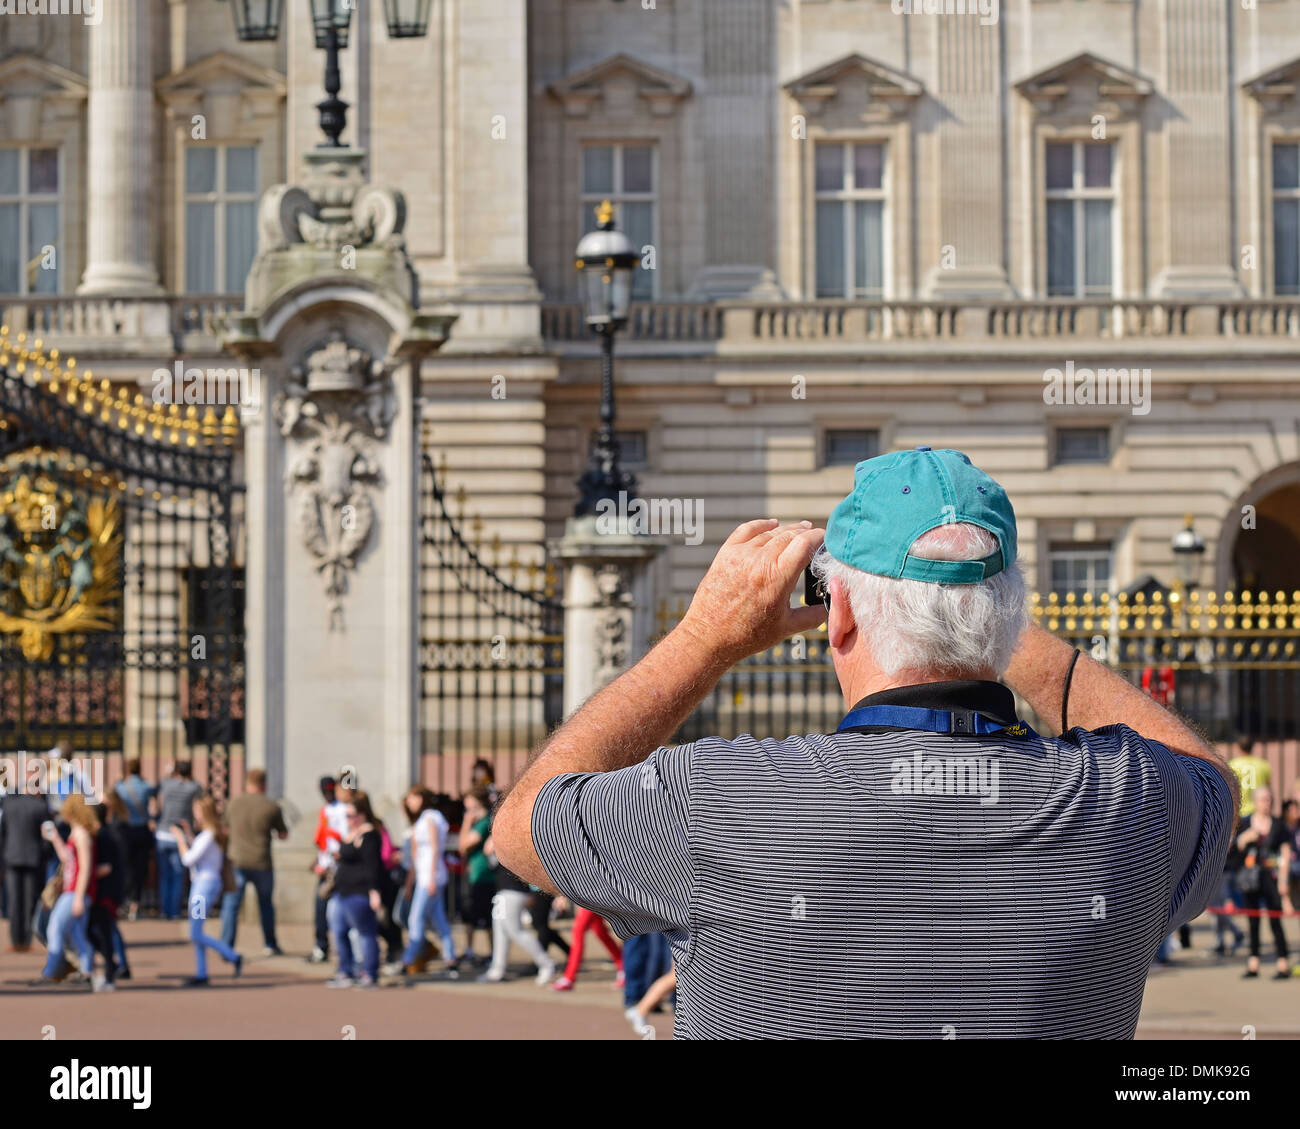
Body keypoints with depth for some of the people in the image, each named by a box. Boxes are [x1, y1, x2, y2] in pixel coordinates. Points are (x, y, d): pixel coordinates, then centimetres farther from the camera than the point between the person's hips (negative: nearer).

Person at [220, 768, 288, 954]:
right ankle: (269, 944, 28)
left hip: (237, 861, 0)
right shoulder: (272, 807, -5)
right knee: (266, 904, 18)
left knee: (231, 905, 0)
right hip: (262, 864, 0)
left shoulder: (235, 803, 1)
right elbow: (283, 834, 5)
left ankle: (226, 946, -11)